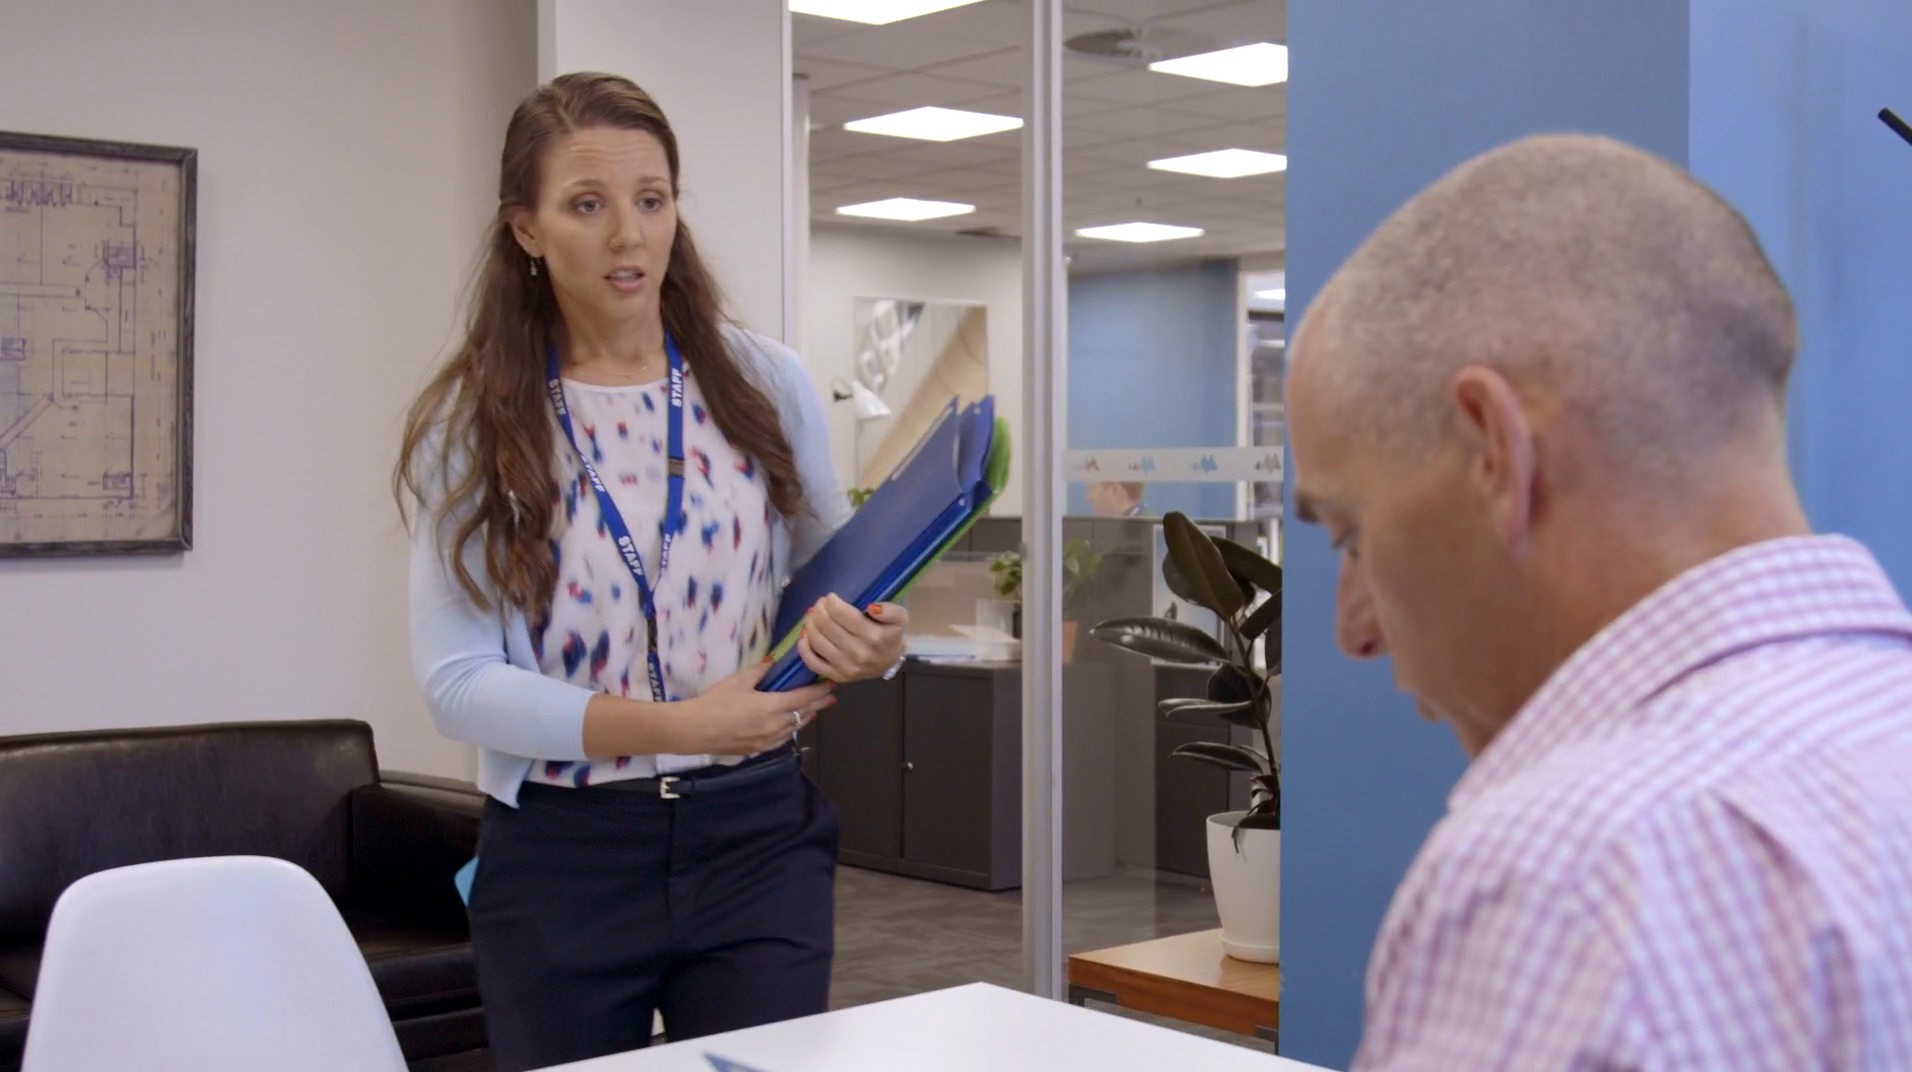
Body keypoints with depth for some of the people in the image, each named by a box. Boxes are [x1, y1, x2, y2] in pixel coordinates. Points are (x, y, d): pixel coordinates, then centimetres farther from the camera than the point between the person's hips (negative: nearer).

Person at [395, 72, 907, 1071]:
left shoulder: (764, 382, 2)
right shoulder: (471, 422, -4)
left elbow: (838, 580, 10)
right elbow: (457, 679, -10)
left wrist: (861, 640, -14)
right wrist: (670, 727, -23)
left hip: (755, 837, 1)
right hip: (560, 855, -1)